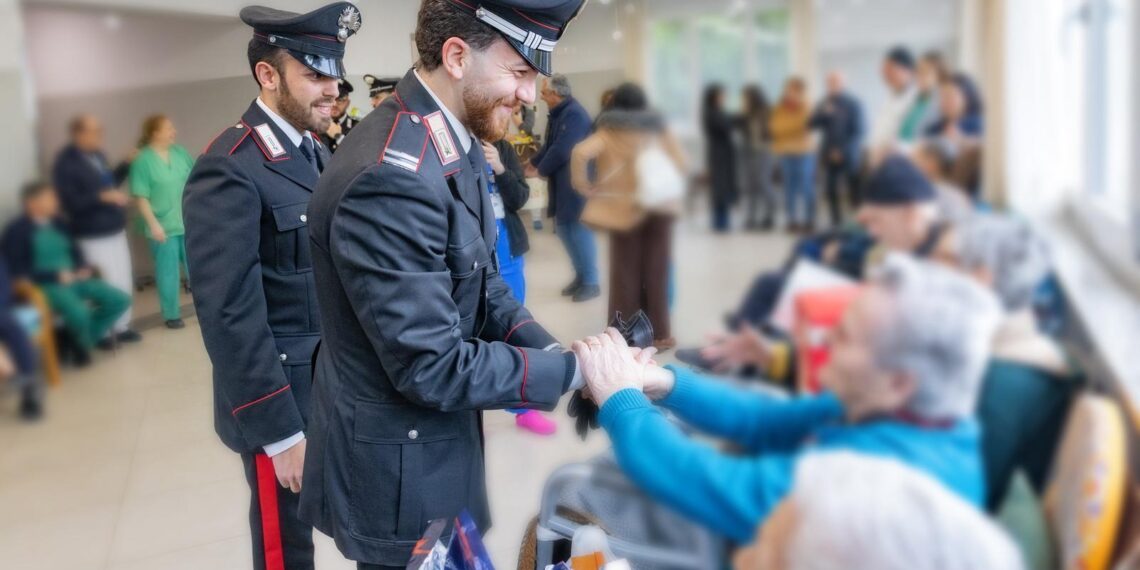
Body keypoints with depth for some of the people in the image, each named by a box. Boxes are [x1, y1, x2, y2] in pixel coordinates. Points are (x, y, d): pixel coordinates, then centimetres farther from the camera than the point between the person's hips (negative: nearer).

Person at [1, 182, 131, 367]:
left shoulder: (57, 224, 14)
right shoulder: (18, 230, -7)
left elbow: (75, 251, 22)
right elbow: (18, 271, -12)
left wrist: (84, 268, 0)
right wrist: (56, 275, -18)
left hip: (74, 279, 7)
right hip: (46, 285, -7)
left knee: (121, 300, -9)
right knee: (79, 313, -35)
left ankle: (85, 339, 2)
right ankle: (83, 346, -1)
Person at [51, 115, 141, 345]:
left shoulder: (97, 155, 9)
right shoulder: (65, 164, -14)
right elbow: (71, 202, -20)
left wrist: (127, 165, 10)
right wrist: (103, 197, -28)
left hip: (116, 230, 8)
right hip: (93, 236, -8)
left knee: (124, 282, 12)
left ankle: (121, 327, 26)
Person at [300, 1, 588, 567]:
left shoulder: (458, 145, 1)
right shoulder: (391, 179, -31)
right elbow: (433, 367, -28)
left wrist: (550, 350, -8)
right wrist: (571, 370, -21)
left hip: (438, 438, 9)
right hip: (399, 466, -9)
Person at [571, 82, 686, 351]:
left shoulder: (608, 132, 0)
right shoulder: (656, 128, 7)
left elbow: (581, 153, -17)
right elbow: (680, 162, 5)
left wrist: (584, 185, -7)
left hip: (624, 209, -1)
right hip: (659, 206, 1)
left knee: (625, 274, 7)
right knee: (656, 271, 7)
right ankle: (659, 334, 12)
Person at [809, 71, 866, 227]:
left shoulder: (853, 105, -3)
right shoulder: (825, 104, 10)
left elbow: (857, 132, -7)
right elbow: (813, 124, 4)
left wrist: (843, 150, -14)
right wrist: (824, 113, -12)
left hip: (849, 156, -4)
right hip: (829, 156, 4)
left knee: (854, 192, -5)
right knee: (832, 191, 3)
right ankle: (836, 223, 12)